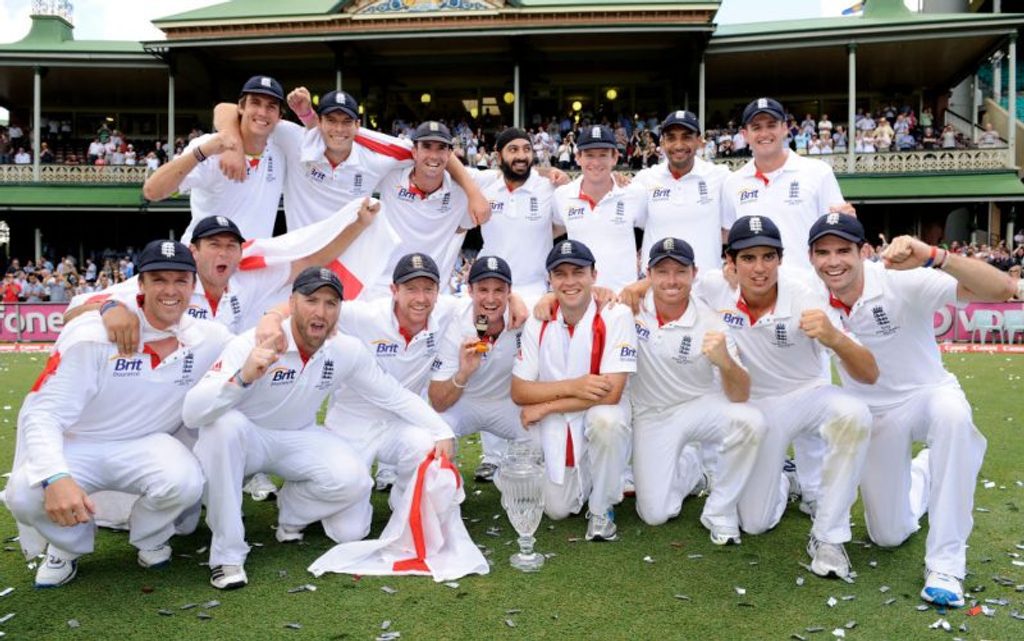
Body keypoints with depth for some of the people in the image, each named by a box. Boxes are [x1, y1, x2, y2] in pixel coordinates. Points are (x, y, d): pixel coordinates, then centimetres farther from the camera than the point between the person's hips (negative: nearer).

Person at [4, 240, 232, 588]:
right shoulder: (92, 334, -19)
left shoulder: (209, 339, -8)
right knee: (24, 494, -31)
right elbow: (42, 412, -22)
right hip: (77, 446, -1)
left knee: (185, 482, -32)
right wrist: (55, 477, -39)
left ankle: (149, 539, 7)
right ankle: (69, 544, 7)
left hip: (143, 447, 2)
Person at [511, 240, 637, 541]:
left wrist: (544, 406, -19)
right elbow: (518, 392, -8)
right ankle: (583, 479, 32)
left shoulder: (615, 316, -18)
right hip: (555, 425, 3)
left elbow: (611, 394, -24)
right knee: (557, 509, -4)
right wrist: (571, 386, -25)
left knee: (607, 420, -37)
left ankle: (601, 509, -11)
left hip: (602, 412, -3)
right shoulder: (539, 322, -6)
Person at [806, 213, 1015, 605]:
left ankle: (946, 564, -28)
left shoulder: (901, 282, -25)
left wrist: (934, 257, -49)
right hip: (872, 416, 3)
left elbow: (1002, 290, -33)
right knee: (889, 535, 7)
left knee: (952, 412, -41)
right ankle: (921, 474, 43)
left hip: (928, 393, -3)